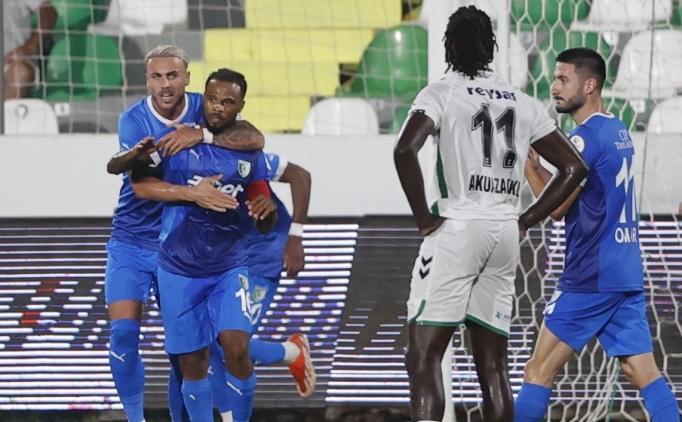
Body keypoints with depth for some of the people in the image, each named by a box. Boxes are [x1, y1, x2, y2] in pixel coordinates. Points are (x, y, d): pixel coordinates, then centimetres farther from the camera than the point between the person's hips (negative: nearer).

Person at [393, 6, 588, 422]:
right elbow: (574, 167, 12)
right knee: (493, 366, 10)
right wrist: (525, 221, 14)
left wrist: (424, 217, -11)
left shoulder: (441, 94, -4)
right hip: (504, 235, 5)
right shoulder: (522, 103, 12)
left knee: (424, 356, -7)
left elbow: (405, 150, -21)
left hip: (456, 228, -5)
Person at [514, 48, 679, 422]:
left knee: (539, 372, -1)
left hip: (591, 278, -8)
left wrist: (527, 164, -2)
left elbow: (556, 207, -12)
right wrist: (537, 166, 12)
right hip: (628, 275, 8)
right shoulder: (619, 131, 15)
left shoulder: (586, 137, -13)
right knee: (644, 372, 2)